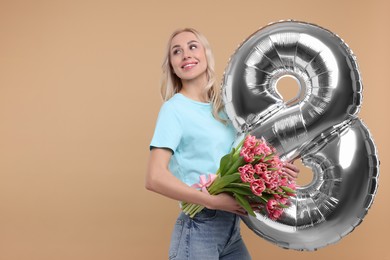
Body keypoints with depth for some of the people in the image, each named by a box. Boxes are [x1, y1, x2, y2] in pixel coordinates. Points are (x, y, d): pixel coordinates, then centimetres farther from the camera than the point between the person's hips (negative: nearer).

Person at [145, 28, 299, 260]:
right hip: (198, 231, -6)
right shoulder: (174, 109, -9)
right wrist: (214, 201, -23)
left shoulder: (223, 106, 8)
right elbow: (155, 178, -20)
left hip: (232, 227, 6)